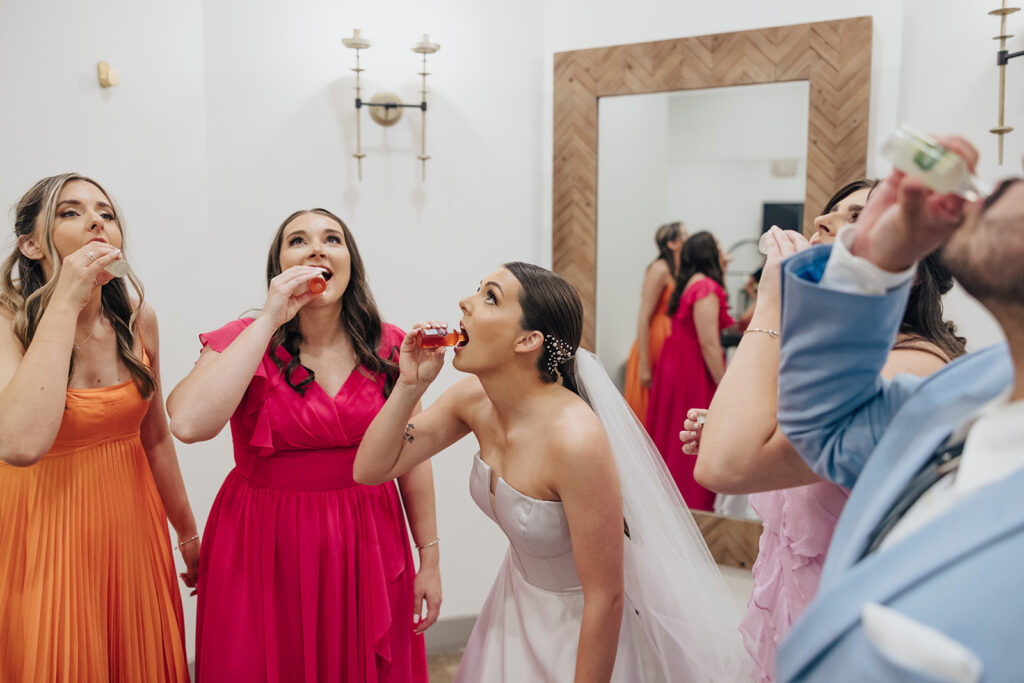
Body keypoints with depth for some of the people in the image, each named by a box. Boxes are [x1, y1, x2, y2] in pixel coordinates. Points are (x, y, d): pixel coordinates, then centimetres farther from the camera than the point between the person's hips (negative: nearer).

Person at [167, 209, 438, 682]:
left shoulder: (388, 348, -1)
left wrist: (429, 559, 6)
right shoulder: (244, 341, -6)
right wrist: (269, 321, -23)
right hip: (267, 550, -2)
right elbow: (188, 424, -26)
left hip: (367, 549, 2)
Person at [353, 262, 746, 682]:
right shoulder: (474, 399, -12)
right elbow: (370, 469, -6)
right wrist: (410, 384, -19)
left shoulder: (575, 439, -35)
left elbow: (605, 598, -27)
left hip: (587, 628, -7)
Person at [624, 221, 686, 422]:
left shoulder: (680, 272, 11)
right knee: (648, 415, -1)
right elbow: (643, 318, -15)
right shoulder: (660, 270, -11)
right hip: (655, 346, -8)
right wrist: (644, 366, -18)